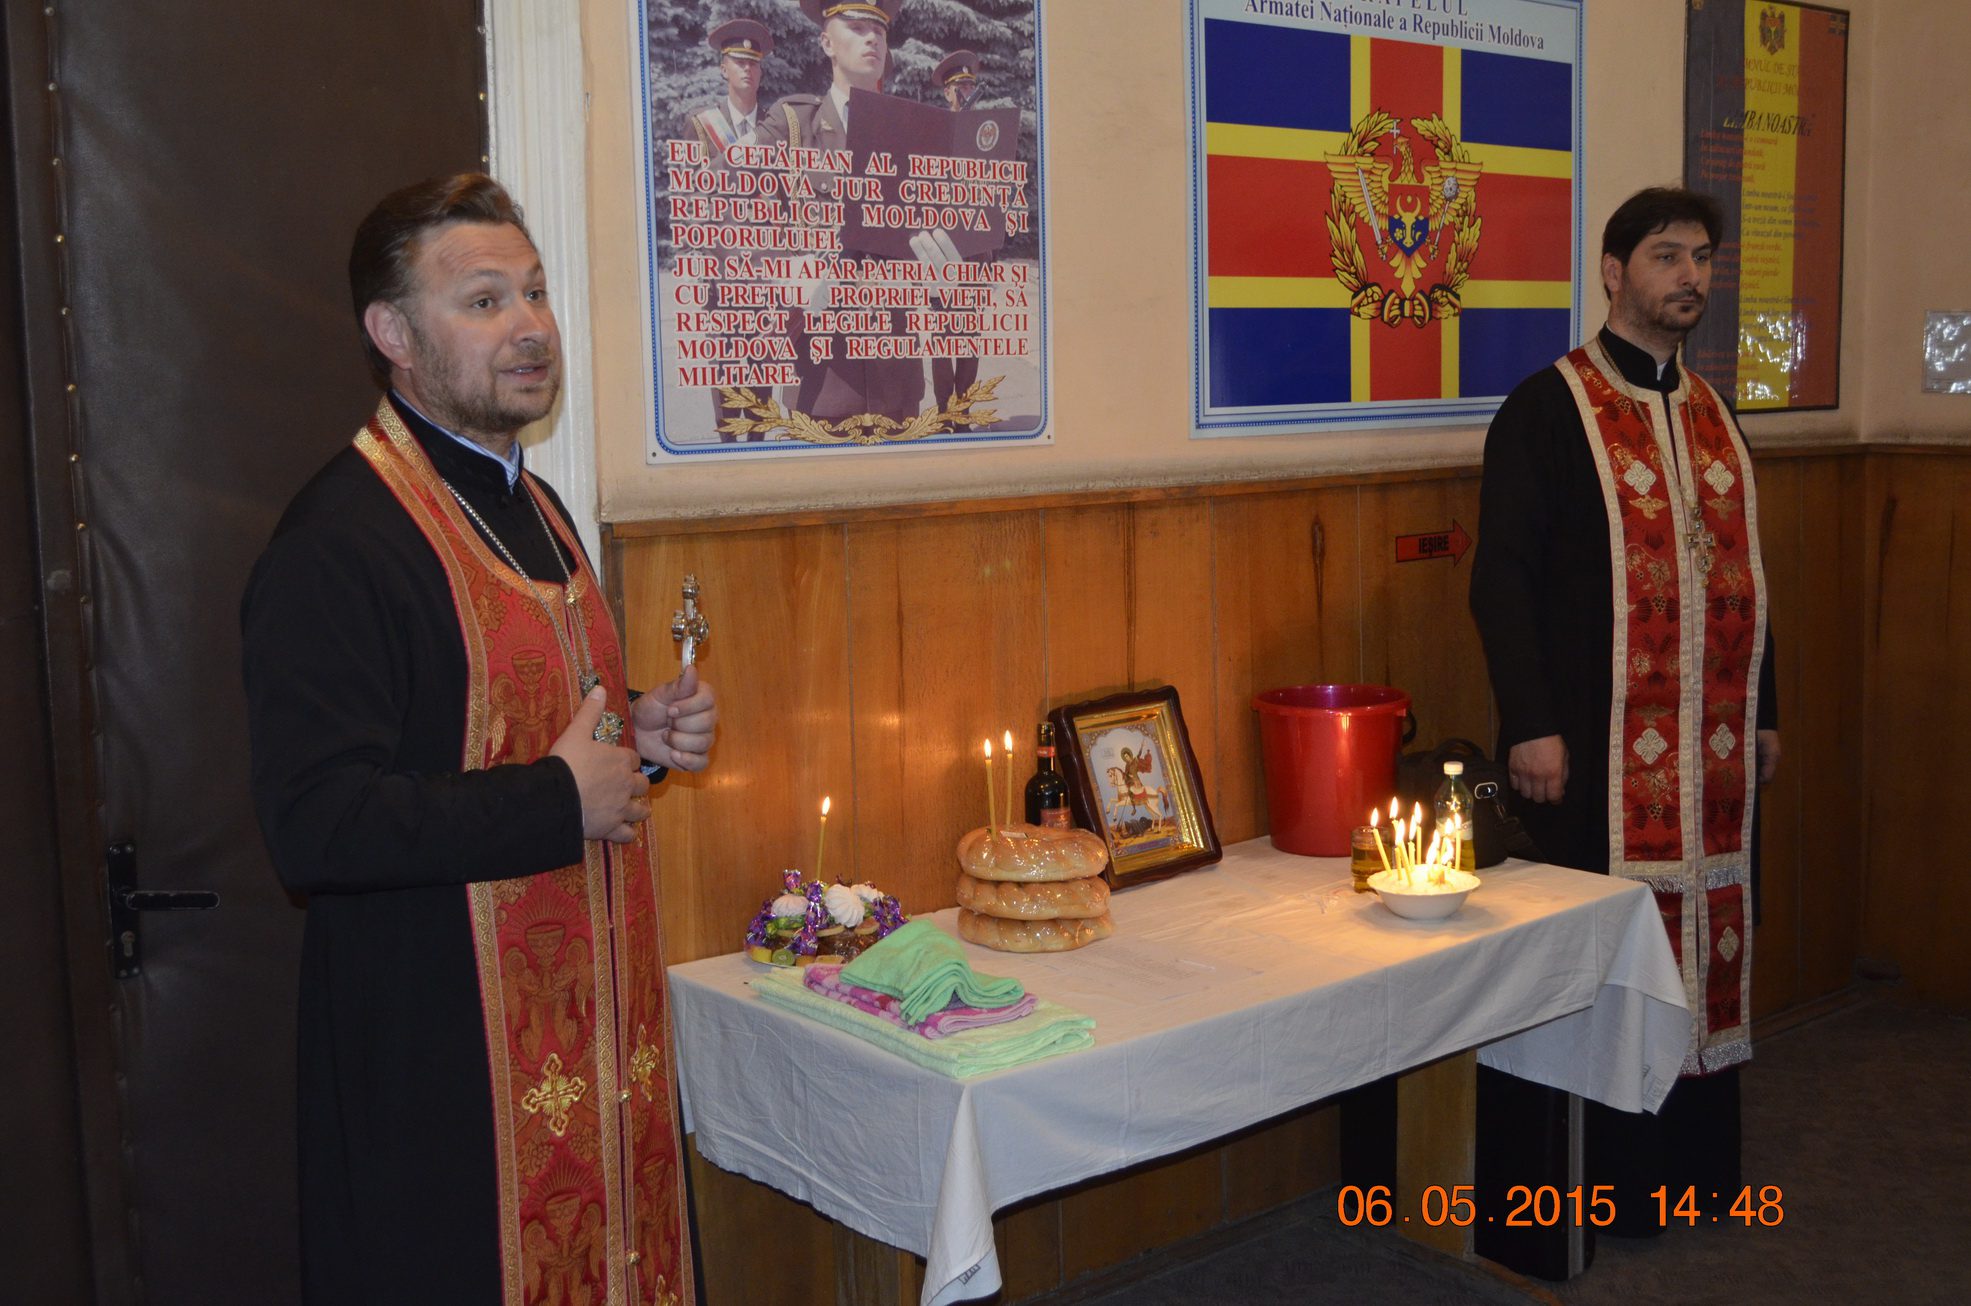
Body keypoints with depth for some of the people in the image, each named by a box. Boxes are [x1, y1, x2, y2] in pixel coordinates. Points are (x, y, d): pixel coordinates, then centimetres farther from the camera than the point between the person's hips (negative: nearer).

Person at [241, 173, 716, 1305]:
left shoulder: (534, 508, 11)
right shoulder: (337, 541, -18)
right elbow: (315, 825, -26)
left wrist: (640, 732, 3)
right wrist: (558, 801, -20)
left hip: (601, 1019, 9)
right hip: (447, 1051, -8)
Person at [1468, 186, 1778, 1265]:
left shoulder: (1711, 415, 15)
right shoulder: (1548, 408, -6)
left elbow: (1739, 573, 20)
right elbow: (1502, 576, -11)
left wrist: (1763, 714, 18)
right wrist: (1530, 725, -17)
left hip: (1715, 743, 7)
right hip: (1598, 749, -6)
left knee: (1707, 932, 11)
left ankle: (1697, 1160, 25)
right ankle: (1604, 1177, 14)